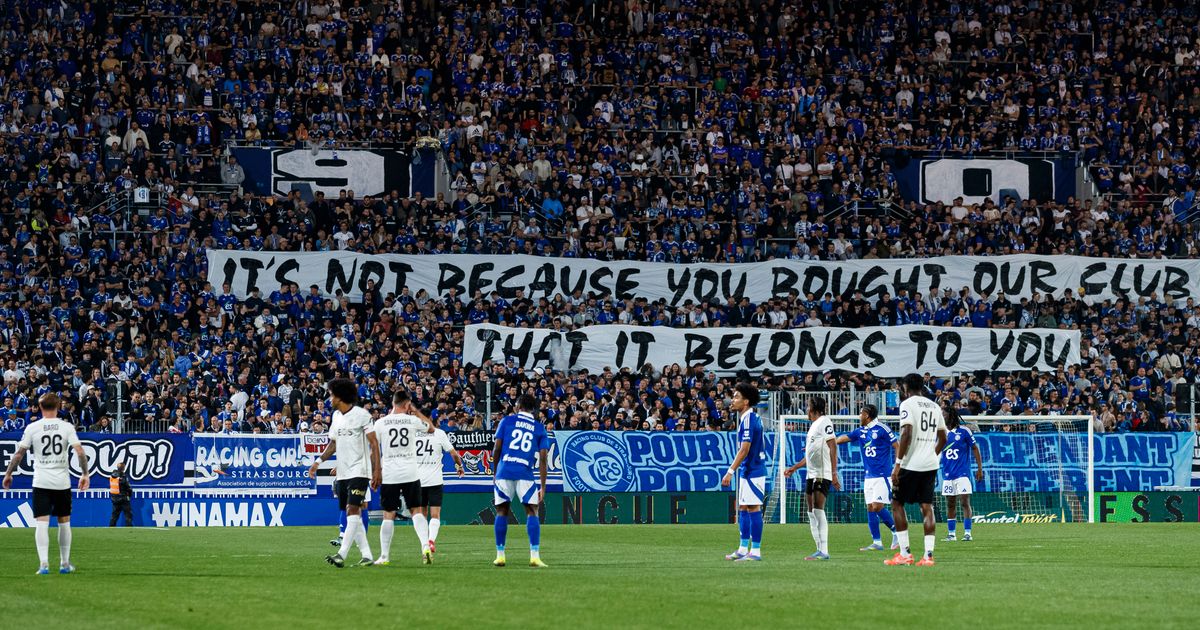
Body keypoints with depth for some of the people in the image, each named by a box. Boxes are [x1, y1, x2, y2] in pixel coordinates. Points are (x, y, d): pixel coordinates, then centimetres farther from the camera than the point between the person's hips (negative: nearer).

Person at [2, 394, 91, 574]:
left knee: (42, 523, -4)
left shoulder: (32, 428, -1)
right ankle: (65, 564, 21)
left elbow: (19, 453, -1)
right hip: (62, 481, 1)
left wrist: (8, 474, 11)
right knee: (64, 522, 14)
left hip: (41, 483, -1)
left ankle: (44, 563, -18)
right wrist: (85, 474, 1)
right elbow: (80, 452, -8)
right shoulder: (67, 427, -1)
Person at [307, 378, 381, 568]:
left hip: (359, 471, -8)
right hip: (342, 472, 8)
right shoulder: (336, 416, 13)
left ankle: (341, 555, -27)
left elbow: (374, 443, -8)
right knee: (353, 515, 6)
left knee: (352, 510, -17)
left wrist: (377, 470, -14)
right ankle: (366, 556, 9)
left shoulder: (361, 415, -8)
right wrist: (318, 462, 8)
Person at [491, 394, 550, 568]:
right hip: (525, 474, 0)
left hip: (504, 471, 0)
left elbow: (496, 449, 5)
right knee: (532, 512, 4)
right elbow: (542, 459, 5)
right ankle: (534, 555, -8)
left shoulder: (507, 421, 10)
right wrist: (543, 486, 7)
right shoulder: (539, 428, 12)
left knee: (502, 512, 11)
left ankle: (500, 555, 12)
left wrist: (495, 472, 18)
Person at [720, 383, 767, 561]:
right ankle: (743, 549, 18)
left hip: (752, 472, -10)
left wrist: (730, 471, -25)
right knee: (743, 508, 13)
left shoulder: (748, 420, -17)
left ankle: (755, 551, -5)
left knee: (753, 508, -7)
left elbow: (744, 449, -23)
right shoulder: (750, 417, 13)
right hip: (747, 472, 10)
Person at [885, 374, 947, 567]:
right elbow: (943, 438, 19)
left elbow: (906, 434, -17)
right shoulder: (934, 406, 14)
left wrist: (897, 464, -16)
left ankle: (905, 553, 0)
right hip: (930, 464, 6)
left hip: (911, 464, -6)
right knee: (927, 507, 4)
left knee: (897, 504, 6)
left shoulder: (907, 404, -7)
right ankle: (928, 555, -4)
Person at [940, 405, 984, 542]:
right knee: (950, 504, 8)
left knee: (965, 502, -9)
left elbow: (975, 449, -1)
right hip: (948, 473, 5)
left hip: (962, 473, -5)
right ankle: (951, 534, 14)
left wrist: (979, 469, -4)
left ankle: (967, 533, -7)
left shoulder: (964, 431, -5)